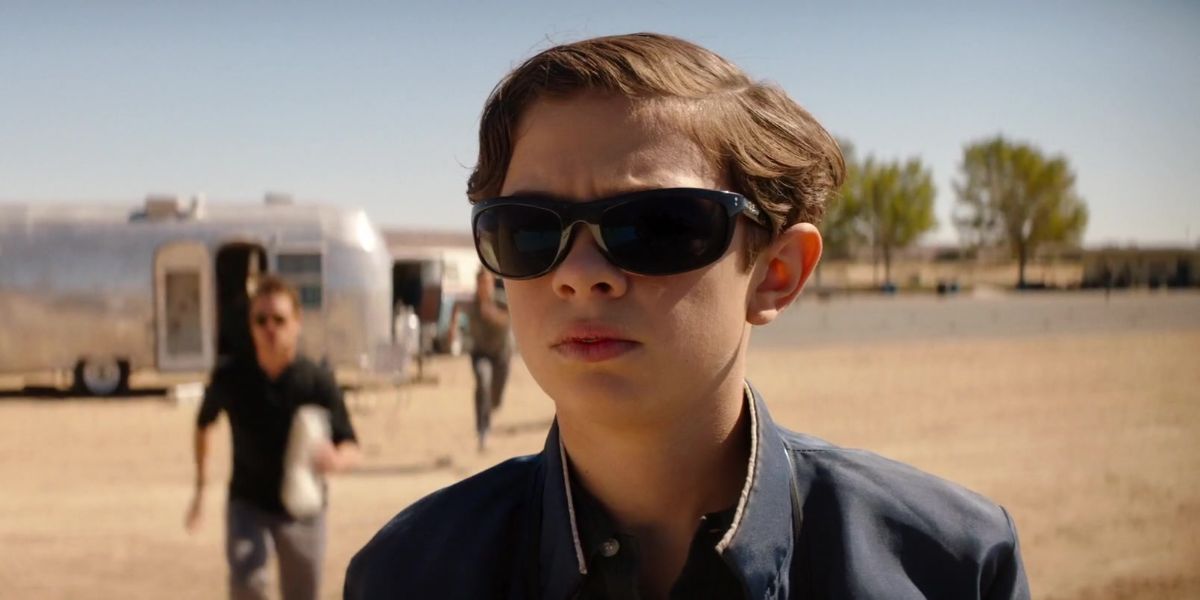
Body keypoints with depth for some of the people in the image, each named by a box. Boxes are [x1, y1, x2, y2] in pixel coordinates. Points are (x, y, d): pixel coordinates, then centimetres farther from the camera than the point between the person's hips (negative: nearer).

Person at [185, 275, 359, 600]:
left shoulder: (319, 382, -18)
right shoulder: (230, 378, -13)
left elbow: (351, 447, -15)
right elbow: (204, 423, 7)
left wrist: (336, 460, -40)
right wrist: (200, 489, 11)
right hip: (247, 502, 0)